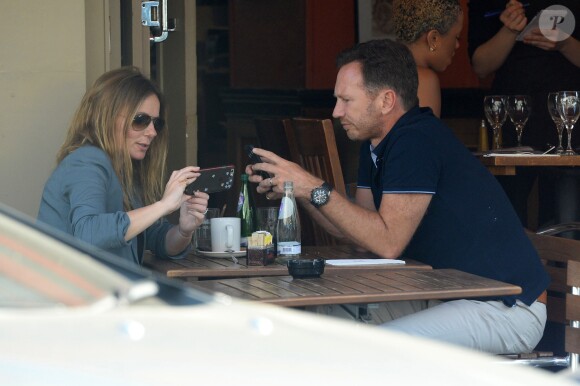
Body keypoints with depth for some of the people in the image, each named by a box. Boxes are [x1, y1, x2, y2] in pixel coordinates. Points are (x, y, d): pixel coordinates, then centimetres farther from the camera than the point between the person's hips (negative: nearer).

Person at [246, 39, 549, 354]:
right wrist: (296, 191, 1)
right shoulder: (375, 145, 10)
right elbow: (359, 230, 12)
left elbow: (387, 242, -25)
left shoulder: (417, 141, -21)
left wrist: (315, 189, -22)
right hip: (447, 292, 10)